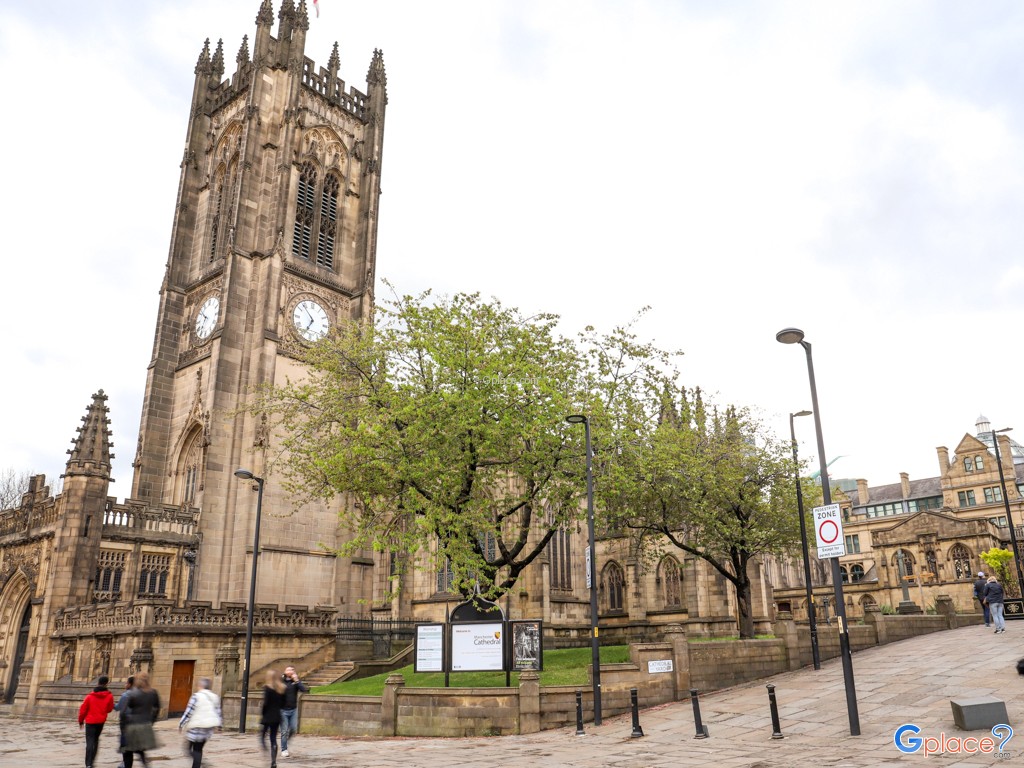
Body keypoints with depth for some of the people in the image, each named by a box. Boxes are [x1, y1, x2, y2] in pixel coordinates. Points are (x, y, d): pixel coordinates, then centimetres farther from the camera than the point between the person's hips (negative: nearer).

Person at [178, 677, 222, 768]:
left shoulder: (196, 696, -9)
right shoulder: (215, 697, 8)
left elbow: (188, 712, -10)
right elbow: (218, 712, 12)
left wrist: (181, 724, 1)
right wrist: (219, 723, 25)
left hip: (197, 726, -6)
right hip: (209, 727, 6)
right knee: (198, 749, 15)